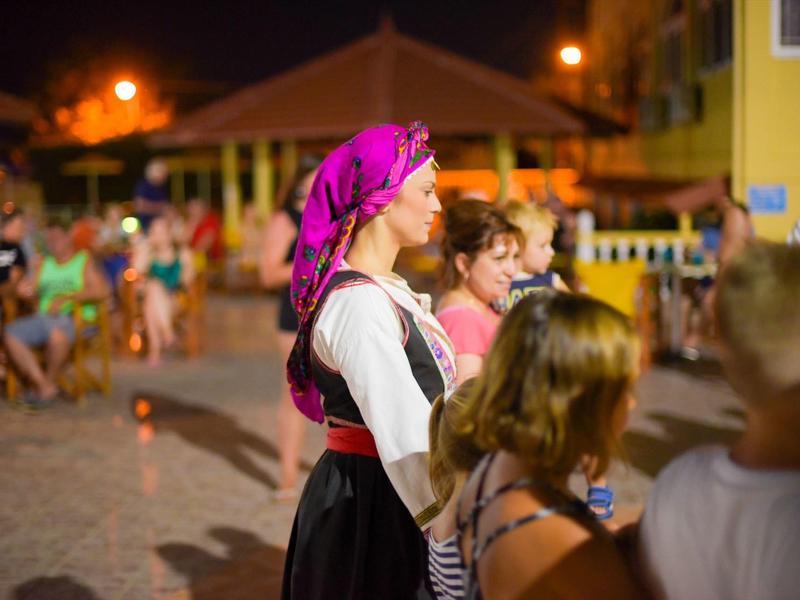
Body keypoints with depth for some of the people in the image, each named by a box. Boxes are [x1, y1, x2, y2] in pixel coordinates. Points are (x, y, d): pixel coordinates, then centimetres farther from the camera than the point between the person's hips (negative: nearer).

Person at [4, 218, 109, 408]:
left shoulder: (85, 261, 5)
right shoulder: (45, 263, 22)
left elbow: (101, 291, -10)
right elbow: (29, 289, 20)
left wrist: (68, 297, -18)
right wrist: (24, 289, -5)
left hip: (75, 319, -6)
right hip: (43, 317, 6)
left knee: (57, 333, -40)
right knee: (11, 334, -20)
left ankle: (50, 382, -16)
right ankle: (43, 384, -19)